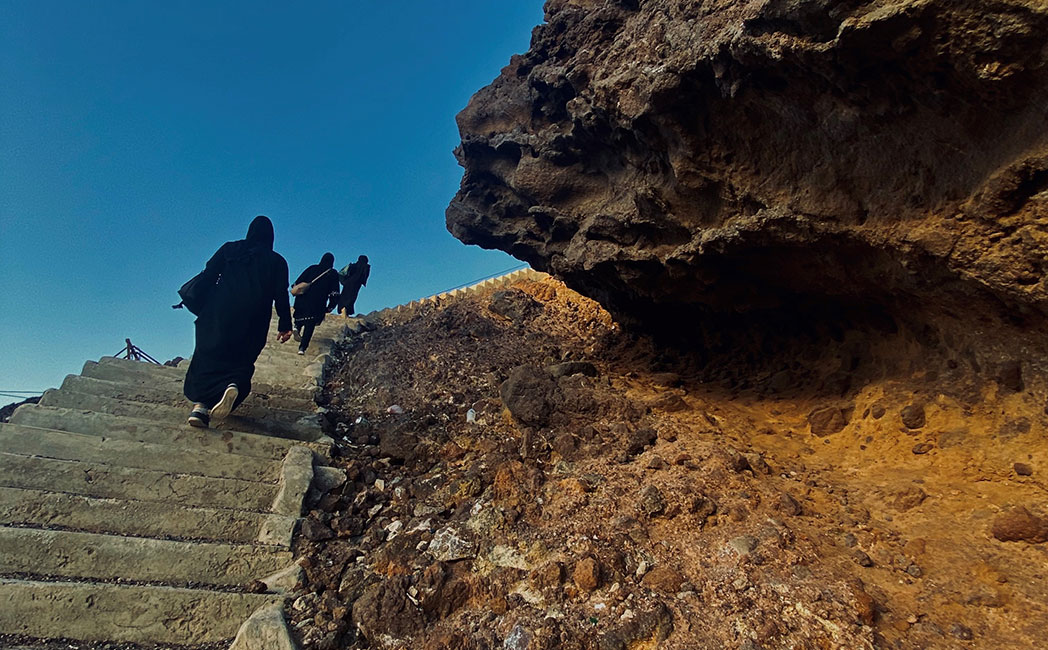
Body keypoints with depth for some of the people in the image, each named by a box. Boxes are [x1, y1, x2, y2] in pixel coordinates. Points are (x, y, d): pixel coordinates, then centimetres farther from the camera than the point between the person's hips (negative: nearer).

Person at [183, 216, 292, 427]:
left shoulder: (229, 249, 10)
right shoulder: (277, 262, 8)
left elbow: (207, 275, 3)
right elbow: (281, 296, 4)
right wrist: (285, 326, 6)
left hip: (219, 313, 0)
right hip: (253, 323, 0)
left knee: (208, 356, 3)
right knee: (240, 362, 6)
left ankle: (200, 404, -17)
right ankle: (234, 385, -29)